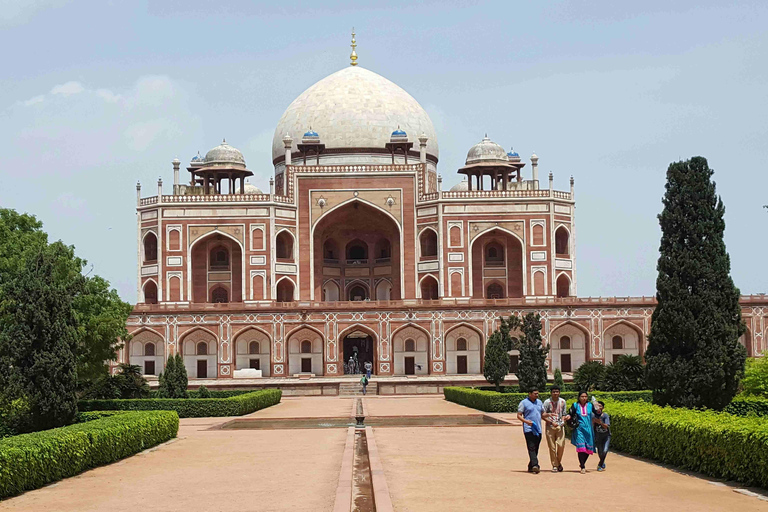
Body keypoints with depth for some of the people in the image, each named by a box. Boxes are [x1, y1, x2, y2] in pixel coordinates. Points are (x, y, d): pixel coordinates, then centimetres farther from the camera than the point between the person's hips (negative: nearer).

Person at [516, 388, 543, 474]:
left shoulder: (539, 402, 18)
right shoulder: (524, 402, 0)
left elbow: (542, 414, 25)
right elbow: (519, 415, -1)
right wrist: (526, 421, -18)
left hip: (538, 430, 6)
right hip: (529, 429, -6)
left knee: (535, 449, 7)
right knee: (531, 448, -15)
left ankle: (530, 467, 14)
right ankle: (535, 465, -25)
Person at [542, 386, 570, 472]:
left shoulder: (562, 402, 8)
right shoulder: (547, 402, -3)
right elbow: (543, 415, -4)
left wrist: (563, 420, -4)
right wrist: (551, 422, -14)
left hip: (560, 426, 2)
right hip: (550, 426, -2)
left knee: (561, 445, -8)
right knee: (552, 447, -3)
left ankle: (559, 462, 14)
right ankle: (554, 465, 6)